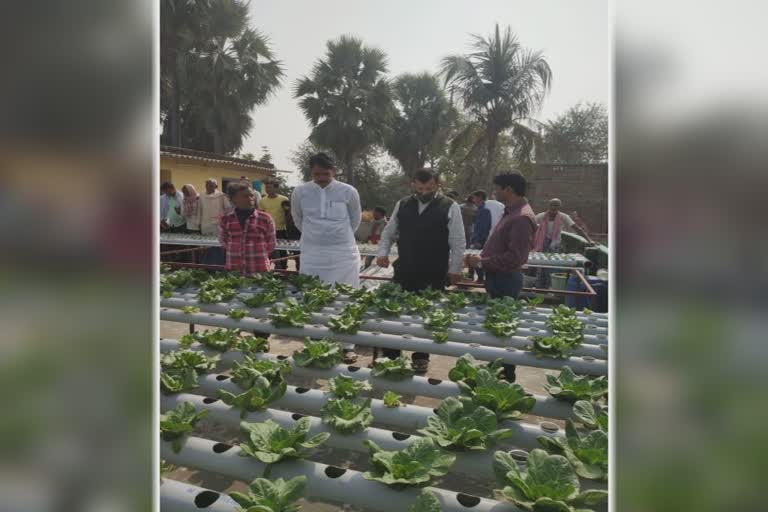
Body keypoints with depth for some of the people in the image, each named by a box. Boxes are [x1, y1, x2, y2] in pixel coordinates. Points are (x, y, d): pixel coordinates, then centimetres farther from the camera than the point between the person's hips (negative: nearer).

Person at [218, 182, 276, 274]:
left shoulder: (265, 218, -3)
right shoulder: (225, 219, 3)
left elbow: (271, 244, 5)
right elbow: (223, 240, 16)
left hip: (259, 270, -2)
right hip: (233, 269, 2)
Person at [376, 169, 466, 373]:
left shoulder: (450, 207, -5)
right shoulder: (402, 205, 6)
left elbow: (458, 242, -3)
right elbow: (388, 232, 14)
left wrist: (455, 269, -5)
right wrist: (383, 252, 0)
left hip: (434, 275, -3)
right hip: (404, 271, 3)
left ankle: (421, 356, 27)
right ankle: (390, 355, 21)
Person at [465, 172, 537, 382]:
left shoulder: (521, 217, -20)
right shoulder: (511, 212, 11)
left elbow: (515, 257, -25)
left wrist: (482, 262, -18)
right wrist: (481, 259, 7)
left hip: (506, 279, -10)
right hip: (498, 276, 10)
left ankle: (506, 375, 15)